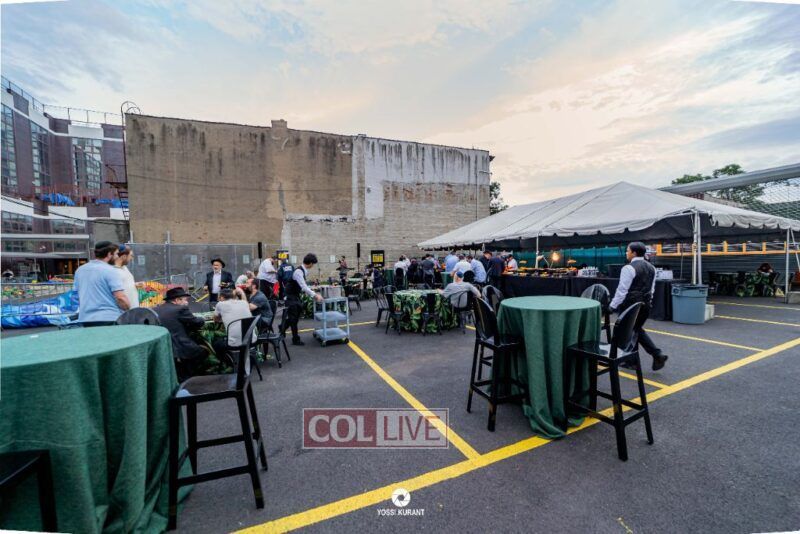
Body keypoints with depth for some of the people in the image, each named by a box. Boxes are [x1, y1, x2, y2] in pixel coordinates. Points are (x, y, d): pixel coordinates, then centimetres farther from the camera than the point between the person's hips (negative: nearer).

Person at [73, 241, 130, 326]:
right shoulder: (110, 271, -13)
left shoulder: (80, 270, 11)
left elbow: (76, 293, 21)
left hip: (85, 319, 7)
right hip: (109, 320, -7)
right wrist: (130, 311, -4)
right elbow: (120, 297, -20)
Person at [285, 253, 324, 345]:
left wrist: (314, 294, 5)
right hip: (291, 297, -9)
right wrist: (315, 295, -34)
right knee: (293, 317, 0)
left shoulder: (304, 271, 2)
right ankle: (296, 339, 12)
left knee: (297, 315, 17)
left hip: (296, 296, 9)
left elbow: (304, 286, 11)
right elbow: (303, 287, -34)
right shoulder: (298, 272, -27)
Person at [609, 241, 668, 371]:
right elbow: (652, 289, 14)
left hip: (631, 305, -8)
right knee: (637, 329, 23)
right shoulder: (651, 268, 8)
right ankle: (657, 354, 12)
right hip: (645, 305, 8)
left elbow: (622, 290, -18)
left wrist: (613, 306, -11)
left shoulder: (629, 268, -17)